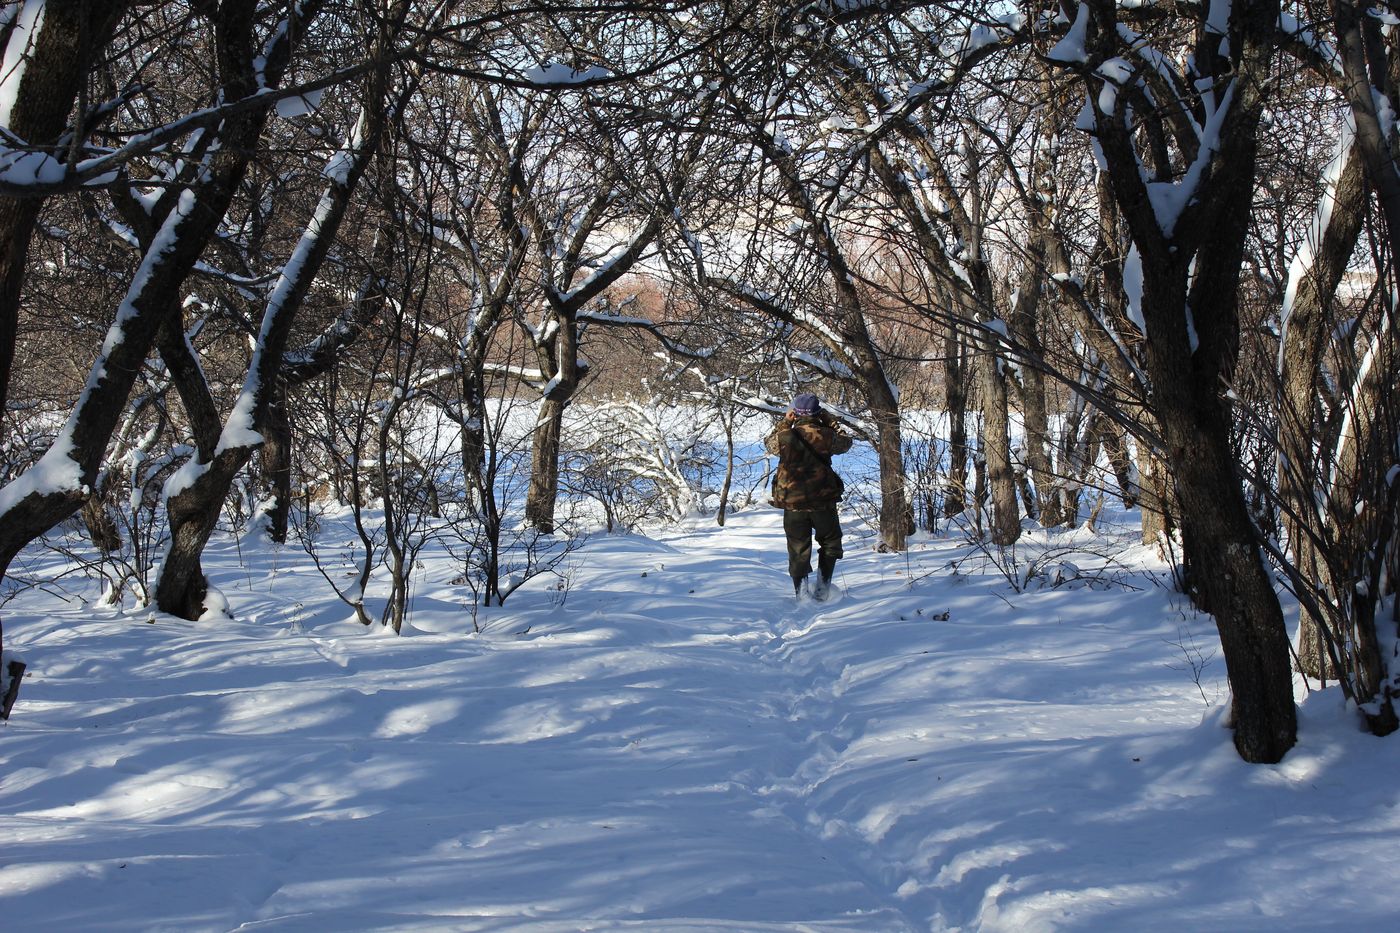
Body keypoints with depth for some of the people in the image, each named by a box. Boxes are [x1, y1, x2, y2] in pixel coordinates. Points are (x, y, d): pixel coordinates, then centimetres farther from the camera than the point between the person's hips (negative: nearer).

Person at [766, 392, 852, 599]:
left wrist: (784, 422, 18)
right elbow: (846, 443, 12)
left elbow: (769, 443, 16)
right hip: (824, 502, 0)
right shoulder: (826, 436, -9)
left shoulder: (785, 437, -8)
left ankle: (801, 592, 9)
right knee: (830, 543, 20)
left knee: (798, 550, 12)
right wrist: (830, 423, 16)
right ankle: (822, 587, 14)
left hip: (793, 504, 0)